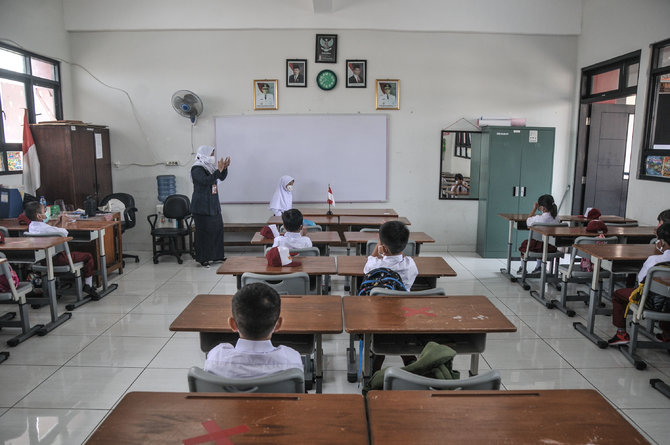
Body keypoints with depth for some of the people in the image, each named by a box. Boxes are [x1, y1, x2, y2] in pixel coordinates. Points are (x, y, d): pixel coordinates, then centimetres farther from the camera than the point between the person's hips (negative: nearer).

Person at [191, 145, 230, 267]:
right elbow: (206, 181, -28)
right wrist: (218, 170, -28)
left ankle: (217, 255, 23)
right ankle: (202, 258, 6)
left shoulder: (210, 167, 10)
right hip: (202, 207, -8)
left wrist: (224, 168, -3)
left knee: (218, 229, 11)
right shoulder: (196, 169, -14)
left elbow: (222, 178, 14)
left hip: (213, 205, 8)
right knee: (204, 232, -3)